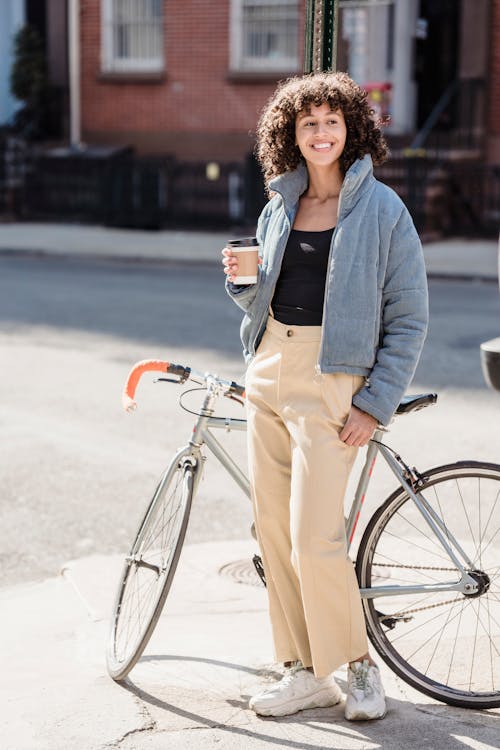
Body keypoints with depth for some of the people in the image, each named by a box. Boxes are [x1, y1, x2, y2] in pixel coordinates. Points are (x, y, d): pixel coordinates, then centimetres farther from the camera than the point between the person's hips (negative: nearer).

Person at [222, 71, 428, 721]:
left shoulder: (383, 210, -4)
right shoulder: (279, 208, 12)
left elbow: (409, 319, -5)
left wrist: (376, 404, -11)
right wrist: (241, 279, -2)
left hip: (332, 380, -6)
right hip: (268, 371, 6)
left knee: (314, 539, -11)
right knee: (274, 531, 7)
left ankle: (358, 664, 12)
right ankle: (305, 673, 19)